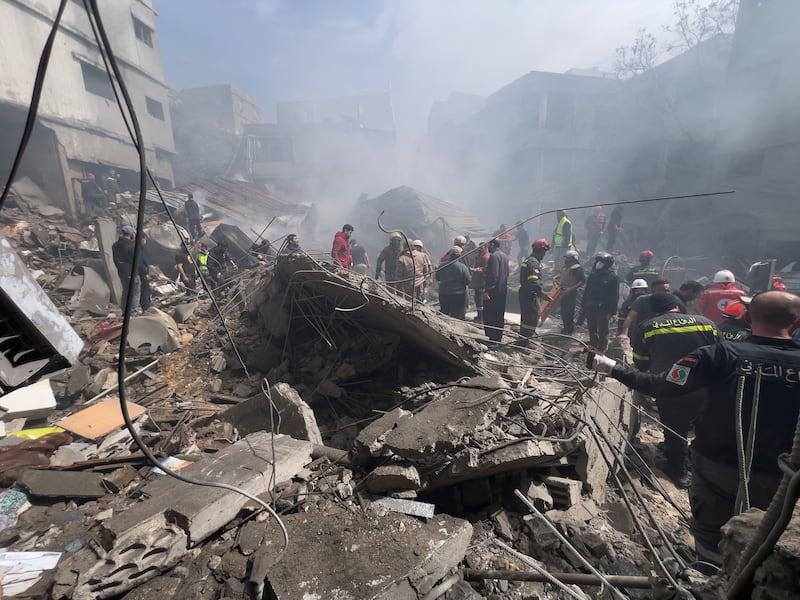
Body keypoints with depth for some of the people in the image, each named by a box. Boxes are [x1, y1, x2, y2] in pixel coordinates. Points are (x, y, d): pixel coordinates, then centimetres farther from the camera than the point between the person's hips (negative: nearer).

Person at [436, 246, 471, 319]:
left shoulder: (442, 266, -3)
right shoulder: (463, 267, -14)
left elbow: (437, 278, 9)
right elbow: (468, 281, -12)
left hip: (443, 294, 4)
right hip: (458, 294, -3)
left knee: (444, 315, 17)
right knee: (459, 317, 4)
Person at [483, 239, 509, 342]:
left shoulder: (494, 256, -15)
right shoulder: (504, 255, 14)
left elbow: (493, 275, -22)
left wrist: (487, 291, -22)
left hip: (493, 291, -10)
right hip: (503, 290, 10)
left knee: (489, 316, -5)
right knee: (499, 315, 15)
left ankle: (491, 338, -4)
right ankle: (498, 337, 23)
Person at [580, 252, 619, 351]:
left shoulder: (613, 278, -6)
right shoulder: (592, 275, 8)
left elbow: (615, 296, -7)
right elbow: (586, 291, 14)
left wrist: (611, 311, -12)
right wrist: (583, 305, 12)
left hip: (603, 310, -5)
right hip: (590, 308, 5)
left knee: (602, 332, 3)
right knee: (592, 330, 17)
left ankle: (601, 350, 15)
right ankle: (593, 346, 33)